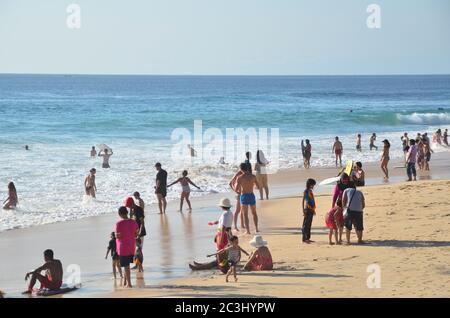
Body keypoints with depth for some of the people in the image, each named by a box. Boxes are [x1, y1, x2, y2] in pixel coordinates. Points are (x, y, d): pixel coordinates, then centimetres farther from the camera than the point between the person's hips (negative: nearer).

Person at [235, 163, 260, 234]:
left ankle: (248, 230, -2)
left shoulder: (239, 178, -9)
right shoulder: (253, 176, -2)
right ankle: (256, 228, 20)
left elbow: (236, 189, -13)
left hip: (244, 196, -3)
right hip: (252, 195, 3)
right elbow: (258, 187, 5)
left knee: (245, 214, 4)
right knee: (254, 213, 20)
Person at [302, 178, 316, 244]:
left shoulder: (310, 191, 15)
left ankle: (308, 238, 13)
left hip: (311, 209, 8)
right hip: (307, 209, -8)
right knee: (306, 224, -7)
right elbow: (303, 201, -9)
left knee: (309, 224, 10)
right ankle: (304, 239, -7)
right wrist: (303, 211, -14)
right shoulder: (306, 191, -7)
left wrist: (314, 210, 20)